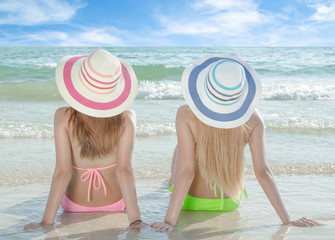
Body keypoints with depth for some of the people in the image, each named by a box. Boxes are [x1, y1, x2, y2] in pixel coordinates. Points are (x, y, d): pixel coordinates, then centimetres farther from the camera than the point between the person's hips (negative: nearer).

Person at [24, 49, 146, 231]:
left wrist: (46, 222, -20)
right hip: (114, 204, 1)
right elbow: (124, 170, -28)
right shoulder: (126, 118, -23)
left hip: (75, 205, 0)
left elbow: (62, 172, -25)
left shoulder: (64, 117, -24)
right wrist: (135, 220, -26)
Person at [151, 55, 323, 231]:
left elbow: (186, 170, -30)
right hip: (229, 203, 2)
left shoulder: (186, 115, -30)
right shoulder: (252, 118, -23)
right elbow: (262, 172, -23)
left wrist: (169, 221, -27)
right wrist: (287, 220, -17)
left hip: (190, 202, -1)